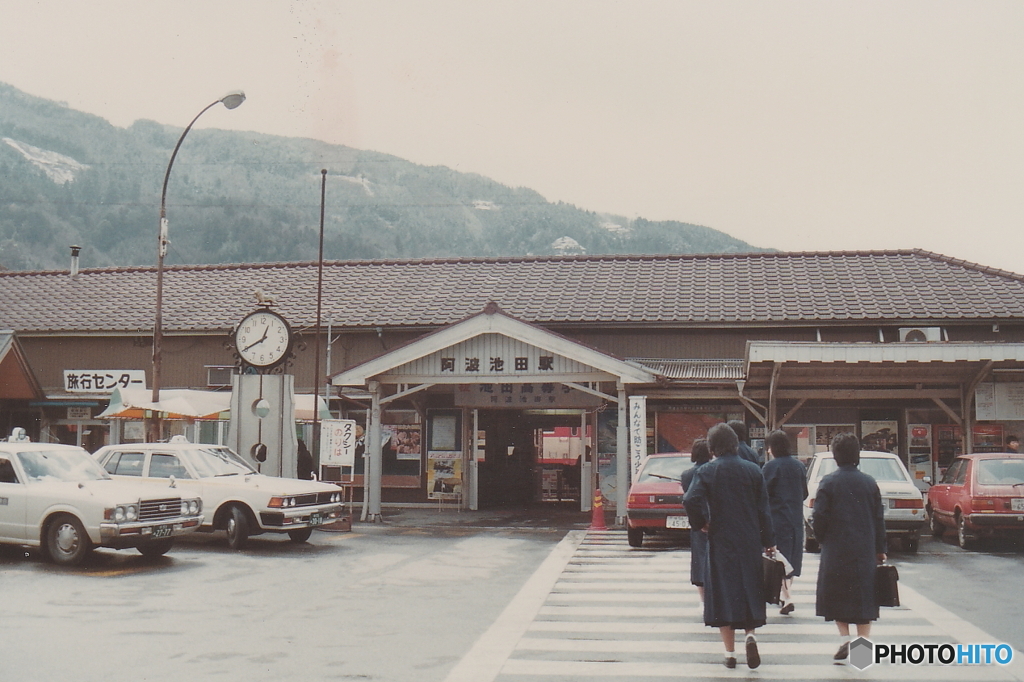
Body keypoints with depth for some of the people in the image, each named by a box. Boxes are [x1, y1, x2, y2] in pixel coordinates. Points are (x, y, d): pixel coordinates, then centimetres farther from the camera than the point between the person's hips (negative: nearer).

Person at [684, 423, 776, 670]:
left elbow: (691, 500, -20)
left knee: (723, 593, 5)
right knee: (749, 590, 15)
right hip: (749, 542, 2)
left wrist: (701, 523, -2)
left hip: (720, 541, -2)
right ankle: (750, 635, -8)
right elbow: (763, 509, 3)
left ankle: (730, 653, 6)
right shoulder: (753, 470, 1)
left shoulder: (706, 471, -6)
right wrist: (769, 542, 9)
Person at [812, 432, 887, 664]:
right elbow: (879, 519, 5)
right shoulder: (869, 483, 2)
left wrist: (822, 540, 8)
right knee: (863, 598, 9)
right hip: (865, 550, 2)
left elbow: (819, 517, -10)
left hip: (836, 550, -2)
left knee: (837, 596, 11)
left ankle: (844, 637, -2)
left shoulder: (828, 482, -7)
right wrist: (880, 549, 13)